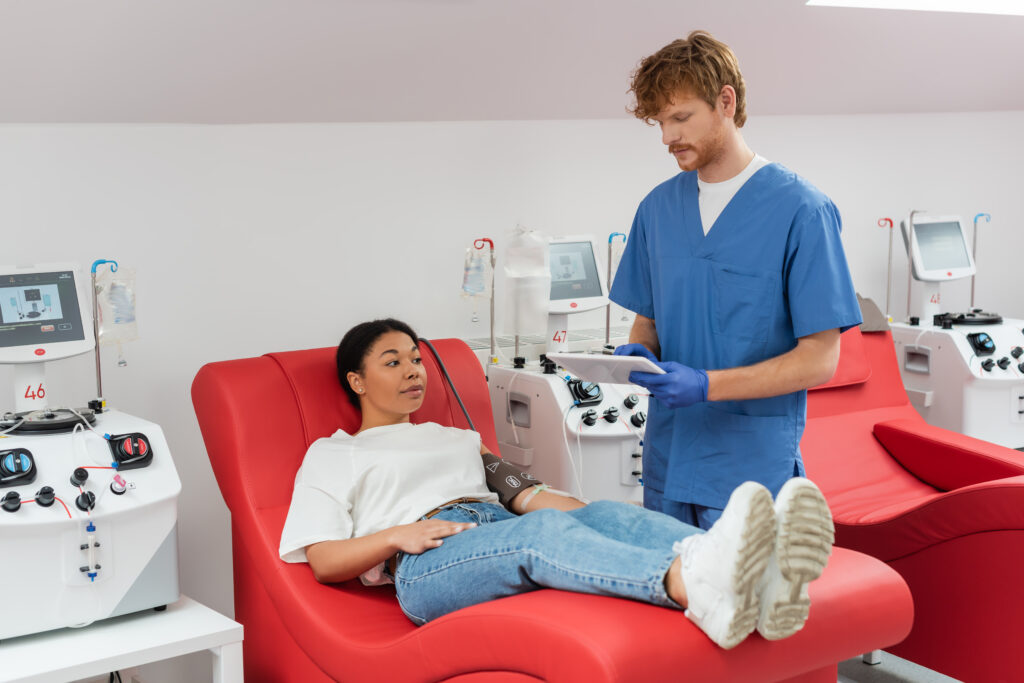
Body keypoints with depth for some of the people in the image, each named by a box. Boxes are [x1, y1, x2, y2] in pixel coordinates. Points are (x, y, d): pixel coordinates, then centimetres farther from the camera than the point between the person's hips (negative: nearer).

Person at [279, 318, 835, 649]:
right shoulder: (330, 456, 23)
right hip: (426, 566, -5)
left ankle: (760, 592, -59)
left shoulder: (459, 440, 37)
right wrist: (397, 535, -8)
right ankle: (698, 589, -69)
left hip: (508, 533, 5)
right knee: (541, 530, -38)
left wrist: (585, 514, 1)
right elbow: (325, 562, 11)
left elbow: (523, 494, 23)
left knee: (608, 514, -30)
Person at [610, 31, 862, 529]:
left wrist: (706, 385, -21)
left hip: (754, 469, -5)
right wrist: (639, 352, -7)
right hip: (667, 467, 5)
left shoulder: (800, 209, -10)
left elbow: (819, 358, -11)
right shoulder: (657, 208, 8)